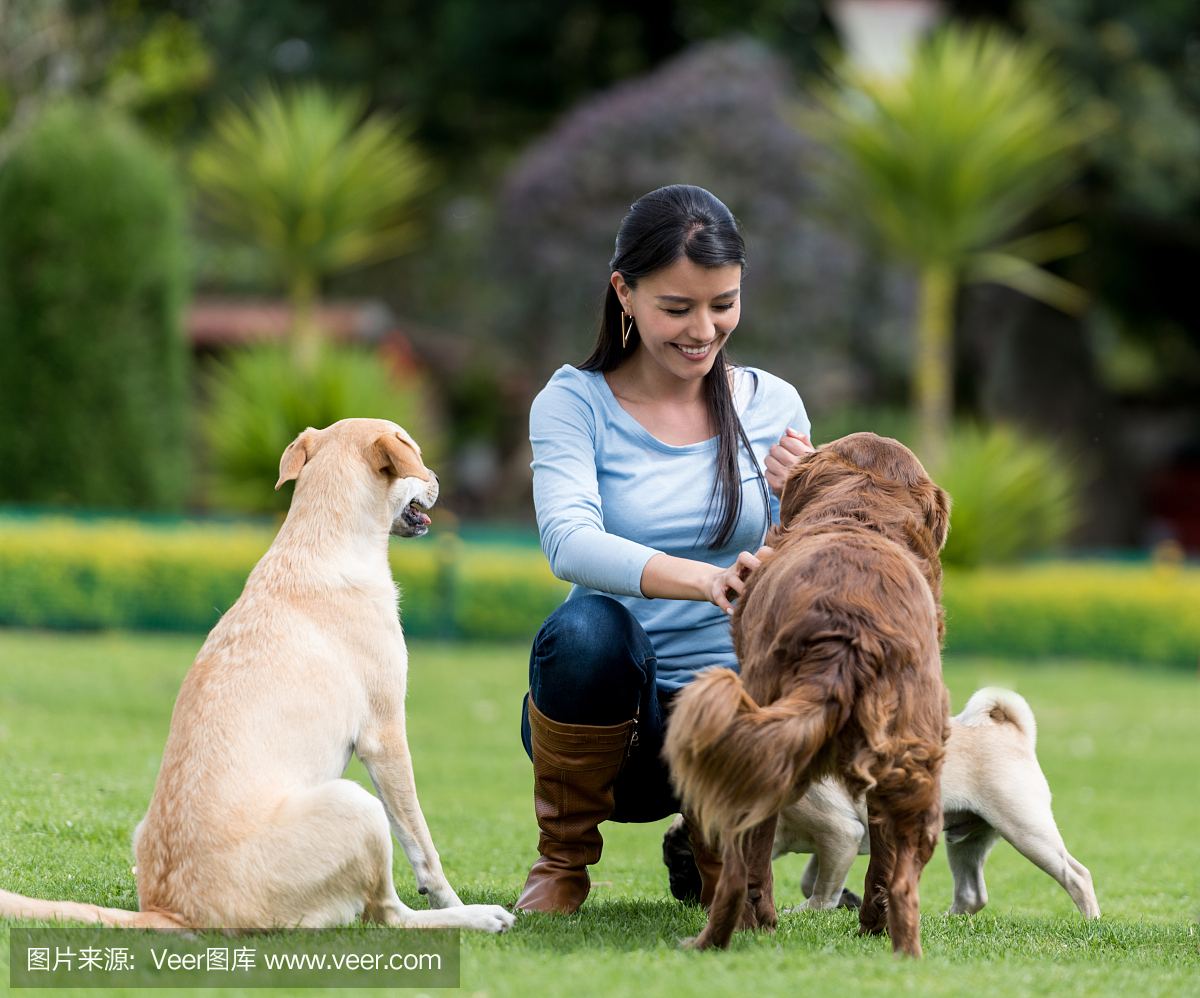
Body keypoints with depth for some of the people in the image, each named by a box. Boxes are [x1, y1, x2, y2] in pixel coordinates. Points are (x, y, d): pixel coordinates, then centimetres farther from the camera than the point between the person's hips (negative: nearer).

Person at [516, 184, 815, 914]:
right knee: (587, 628, -36)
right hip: (610, 714, -2)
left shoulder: (772, 407, 4)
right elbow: (568, 541, -24)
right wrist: (704, 580, -42)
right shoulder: (575, 403, -5)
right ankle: (563, 859, -7)